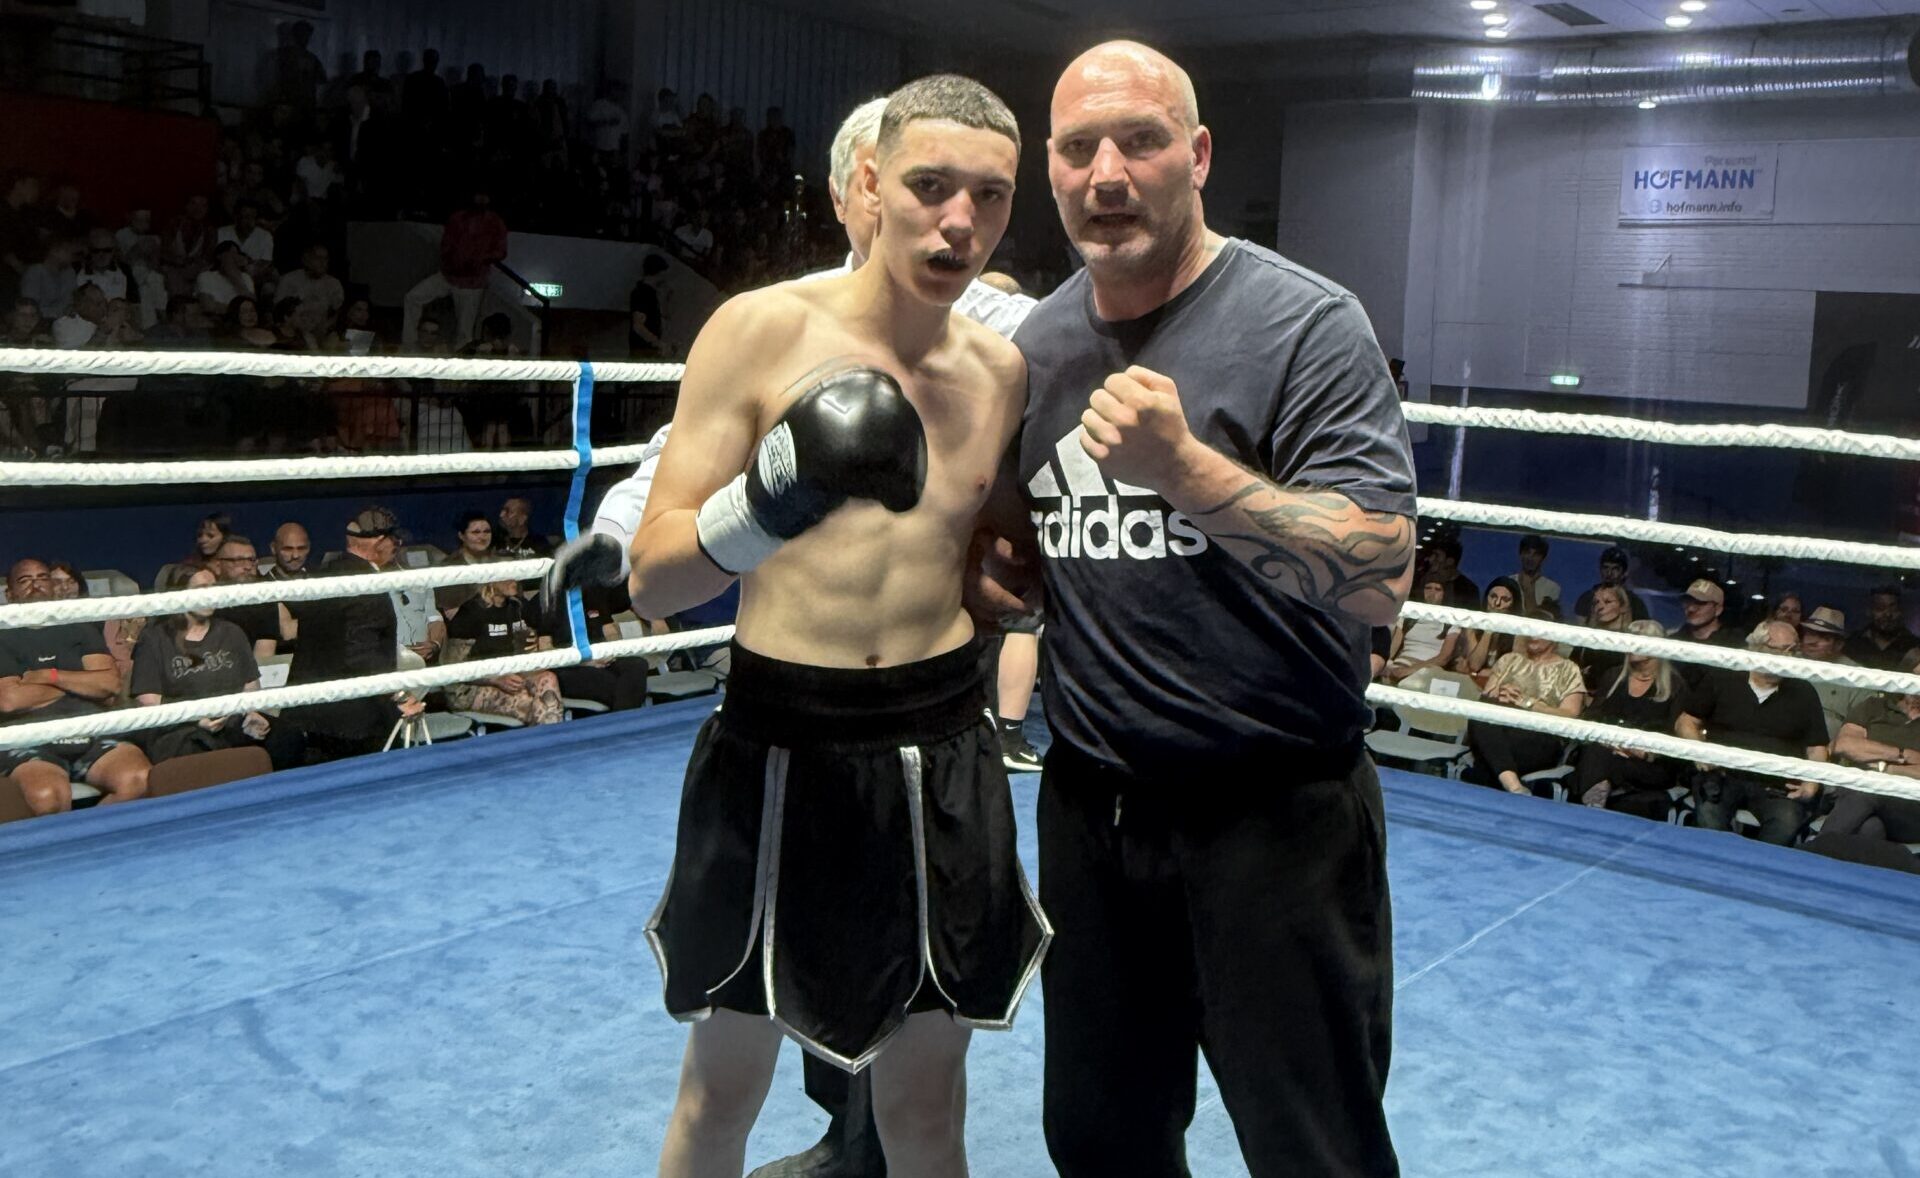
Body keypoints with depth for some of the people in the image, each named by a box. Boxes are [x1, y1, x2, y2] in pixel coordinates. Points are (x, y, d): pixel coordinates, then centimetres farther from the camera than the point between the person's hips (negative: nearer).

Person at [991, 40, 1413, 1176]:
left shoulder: (1307, 325, -13)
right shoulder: (1036, 344, 5)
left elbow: (1381, 578, -23)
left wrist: (1186, 468, -33)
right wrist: (995, 564, -2)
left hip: (1277, 814, -5)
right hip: (1090, 801, 6)